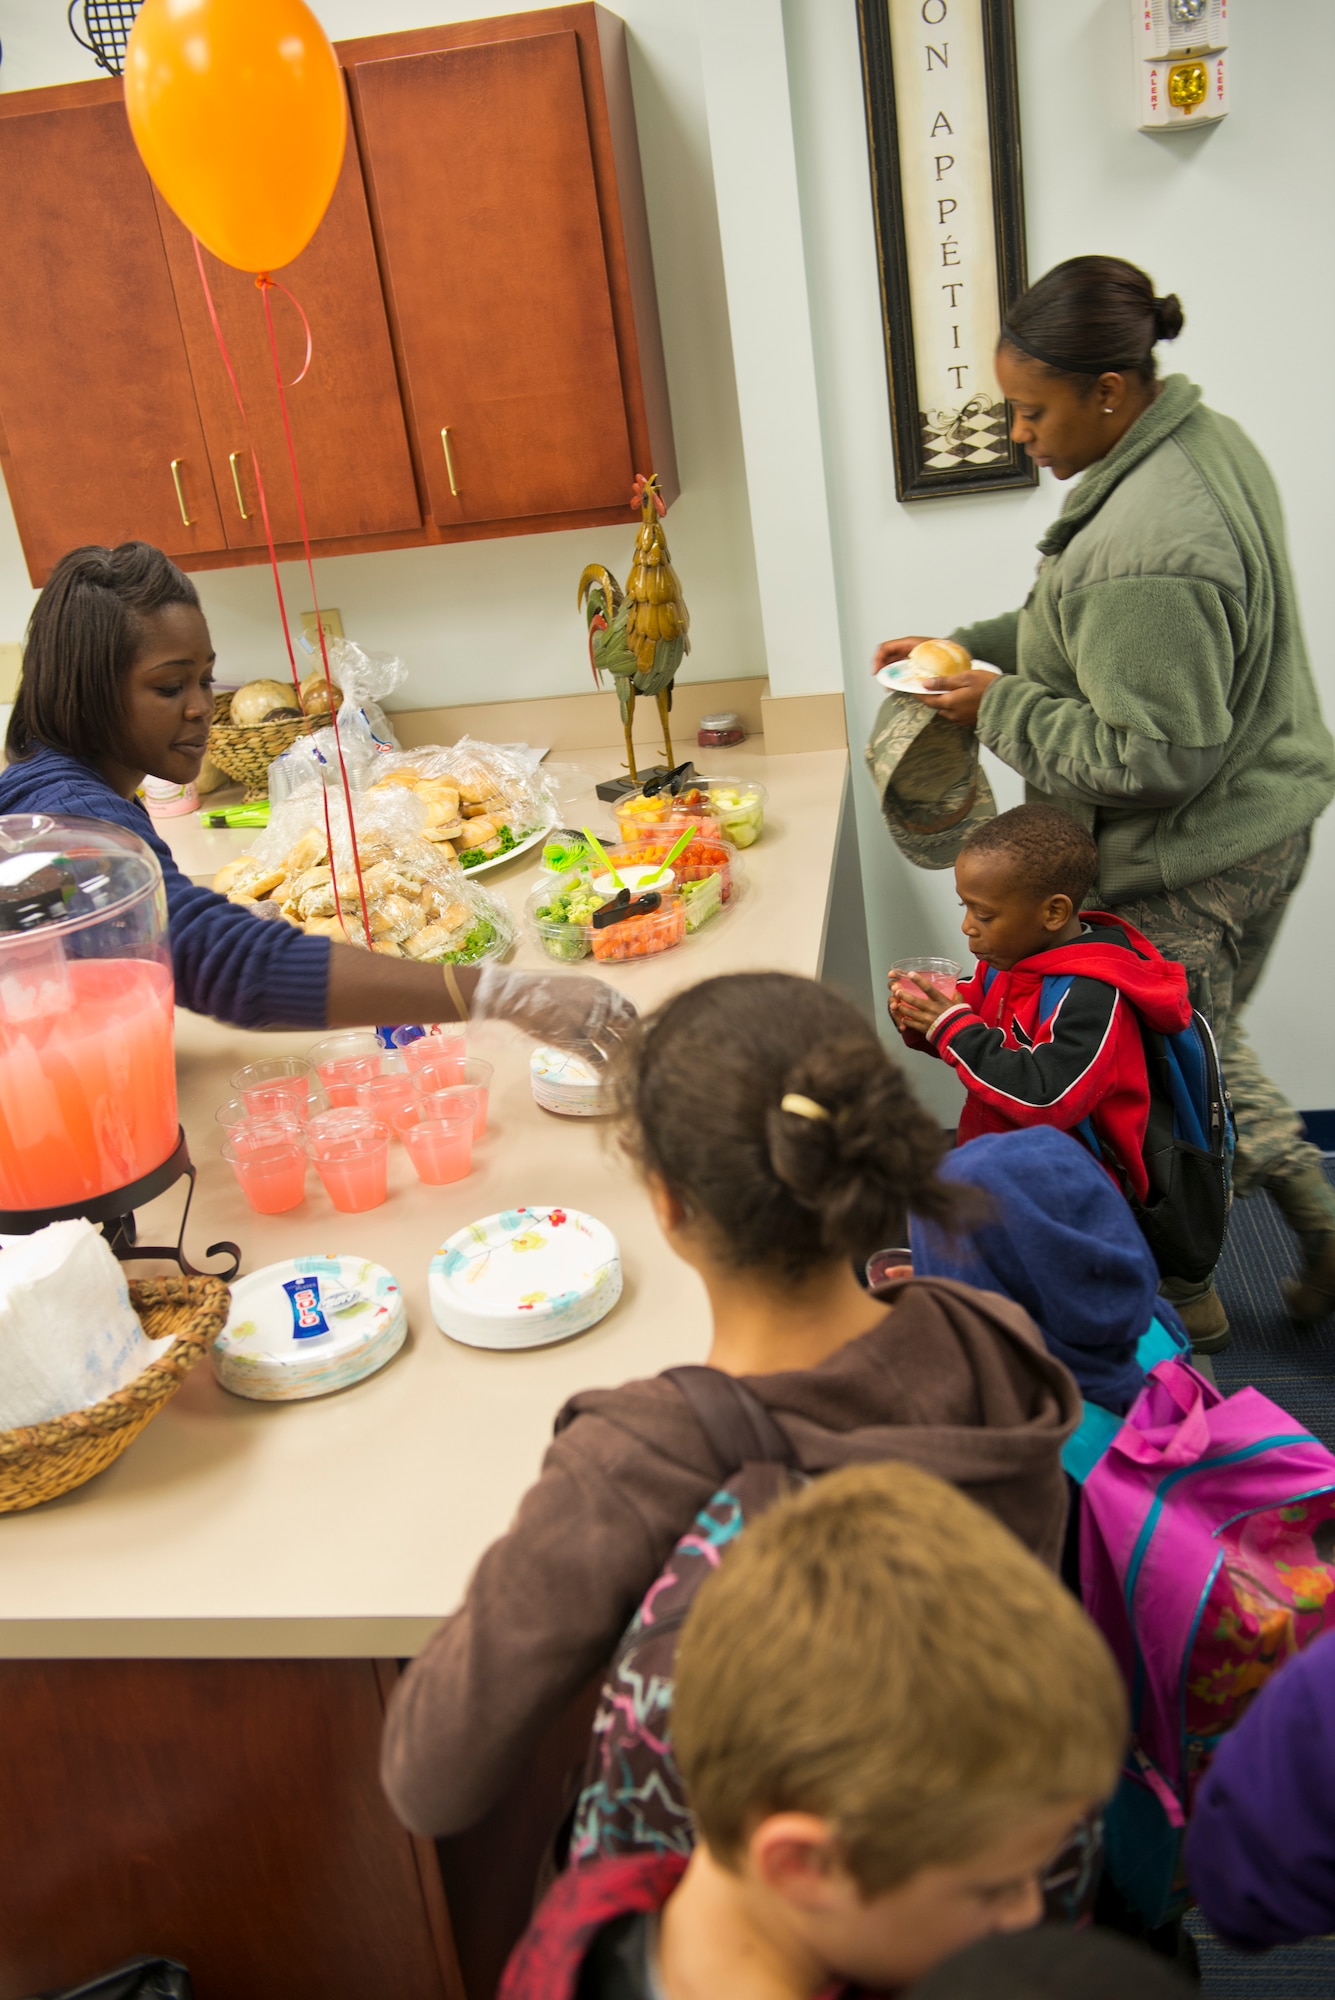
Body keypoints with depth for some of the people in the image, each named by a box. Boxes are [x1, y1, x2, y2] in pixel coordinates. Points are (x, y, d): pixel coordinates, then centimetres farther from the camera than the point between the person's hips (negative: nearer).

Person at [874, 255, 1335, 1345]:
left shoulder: (1144, 553, -31)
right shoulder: (1207, 439, 3)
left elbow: (1153, 757, -29)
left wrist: (1003, 708, -19)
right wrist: (972, 646, 8)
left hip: (1187, 866, -10)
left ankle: (1181, 1300, 31)